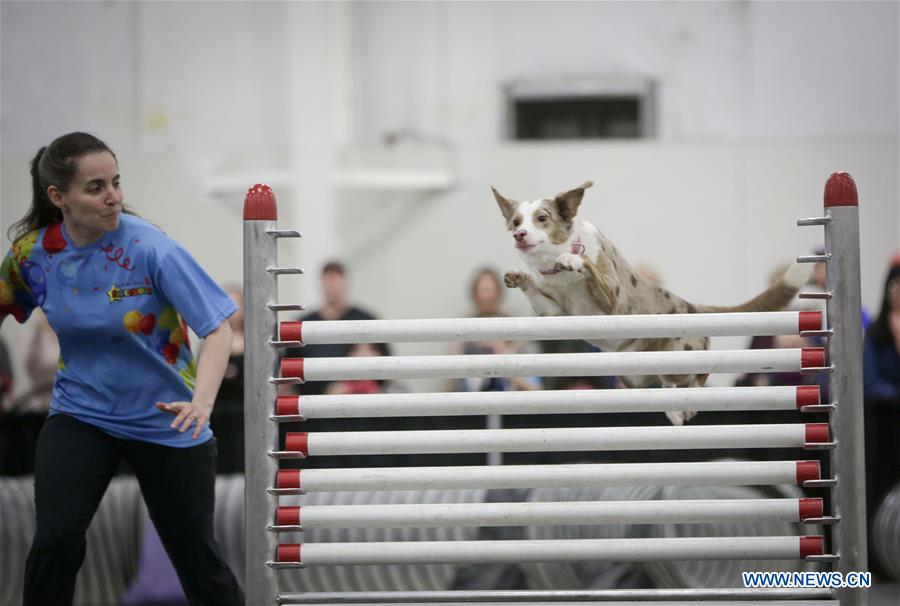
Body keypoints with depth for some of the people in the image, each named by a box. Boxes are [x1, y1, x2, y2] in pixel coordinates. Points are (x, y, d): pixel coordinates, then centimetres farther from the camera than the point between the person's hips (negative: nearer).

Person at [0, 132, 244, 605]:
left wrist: (201, 402, -39)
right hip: (80, 415, 2)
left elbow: (217, 328, -24)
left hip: (164, 422, -2)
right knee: (56, 540, -18)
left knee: (196, 556, 9)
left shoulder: (152, 249, -22)